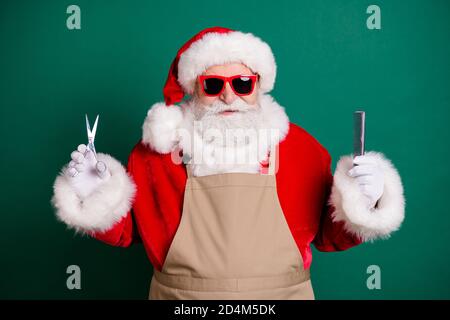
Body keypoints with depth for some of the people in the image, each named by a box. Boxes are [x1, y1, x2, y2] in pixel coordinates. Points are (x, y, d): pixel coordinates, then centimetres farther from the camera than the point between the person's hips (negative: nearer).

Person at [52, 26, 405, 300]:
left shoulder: (300, 146, -5)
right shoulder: (157, 147, -6)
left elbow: (329, 234, 3)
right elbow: (125, 229, 5)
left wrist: (360, 204, -15)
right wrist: (98, 198, -12)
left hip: (282, 291, 1)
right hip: (178, 293, 0)